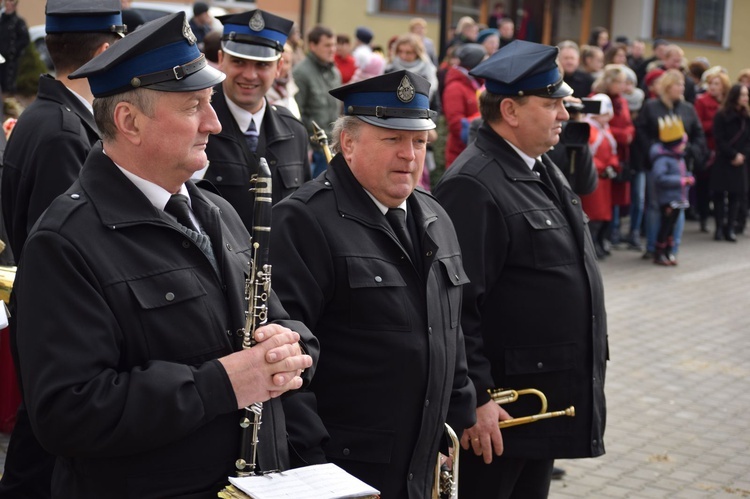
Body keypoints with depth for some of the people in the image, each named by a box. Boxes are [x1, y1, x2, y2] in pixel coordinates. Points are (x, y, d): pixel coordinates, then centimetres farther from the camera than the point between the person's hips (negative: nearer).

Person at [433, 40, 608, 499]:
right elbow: (457, 304, -23)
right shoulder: (473, 186, -20)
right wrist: (476, 399, -23)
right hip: (502, 403, -9)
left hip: (549, 396, 9)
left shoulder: (543, 170, 11)